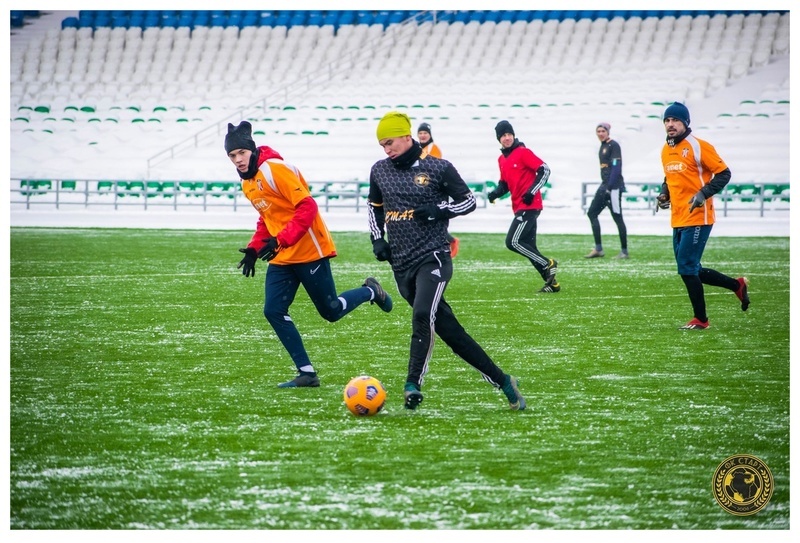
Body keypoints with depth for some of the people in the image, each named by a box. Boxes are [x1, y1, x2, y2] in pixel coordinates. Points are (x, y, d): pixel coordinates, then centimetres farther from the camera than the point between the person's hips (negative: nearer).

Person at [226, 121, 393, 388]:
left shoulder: (274, 169, -19)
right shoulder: (248, 182, 9)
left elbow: (307, 207, -23)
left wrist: (280, 241, -28)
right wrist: (254, 249, 8)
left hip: (309, 252, -8)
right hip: (281, 258, 8)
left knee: (330, 311, 1)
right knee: (273, 311, -4)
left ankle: (370, 292, 31)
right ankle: (306, 373, 0)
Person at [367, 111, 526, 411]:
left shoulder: (437, 168, -5)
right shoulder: (380, 171, 8)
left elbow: (468, 201, 3)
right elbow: (374, 207, 24)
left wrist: (439, 212, -13)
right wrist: (377, 239, 9)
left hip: (433, 257, -5)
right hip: (401, 264, 5)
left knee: (422, 315, -29)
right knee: (448, 329, 4)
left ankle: (413, 385, -27)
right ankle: (502, 381, 12)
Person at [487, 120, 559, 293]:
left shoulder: (523, 152, -10)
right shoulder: (502, 159, 14)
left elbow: (544, 170, -14)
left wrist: (532, 191, -21)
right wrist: (496, 193, 0)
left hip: (529, 206, -9)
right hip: (519, 207, 9)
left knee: (513, 242, -15)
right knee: (529, 247, 9)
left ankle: (547, 265, -4)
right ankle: (551, 282, 15)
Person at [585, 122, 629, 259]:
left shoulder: (613, 145, -10)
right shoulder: (603, 145, 16)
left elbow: (616, 167, -17)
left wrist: (610, 186, -22)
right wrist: (605, 185, 16)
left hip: (614, 186, -10)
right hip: (605, 185, 10)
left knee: (617, 217, -6)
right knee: (592, 213, 7)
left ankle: (624, 251, 0)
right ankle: (598, 249, 7)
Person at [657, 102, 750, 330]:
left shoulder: (698, 146, -10)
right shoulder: (666, 150, 13)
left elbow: (723, 173, -10)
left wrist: (703, 193, -22)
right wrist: (664, 194, 9)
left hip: (697, 218, -8)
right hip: (678, 220, 8)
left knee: (686, 267, -11)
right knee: (691, 270, 11)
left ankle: (700, 320, 1)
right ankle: (737, 285, 29)